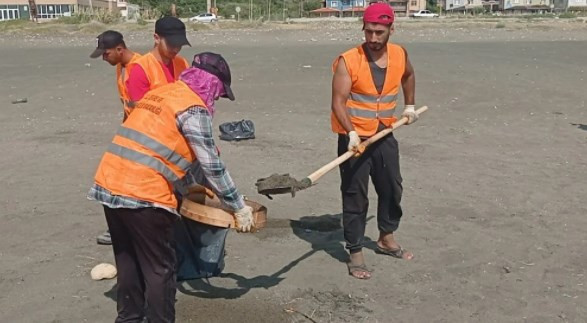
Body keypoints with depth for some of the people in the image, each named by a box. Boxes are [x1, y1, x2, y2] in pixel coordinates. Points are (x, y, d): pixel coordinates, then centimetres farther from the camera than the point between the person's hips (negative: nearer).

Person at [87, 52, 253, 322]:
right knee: (159, 268, 4)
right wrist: (239, 207, 0)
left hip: (109, 183, 9)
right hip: (143, 194, -8)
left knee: (128, 259, 21)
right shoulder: (194, 108, -7)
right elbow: (211, 166, -8)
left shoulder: (161, 93, 18)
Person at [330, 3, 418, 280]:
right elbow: (338, 102, -24)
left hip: (384, 135, 6)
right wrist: (352, 134, -37)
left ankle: (386, 239, 39)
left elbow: (408, 76, 22)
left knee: (392, 188, 18)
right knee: (355, 196, 0)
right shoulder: (348, 61, -19)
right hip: (354, 138, -6)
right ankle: (355, 253, 12)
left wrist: (409, 106, 18)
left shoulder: (400, 55, -2)